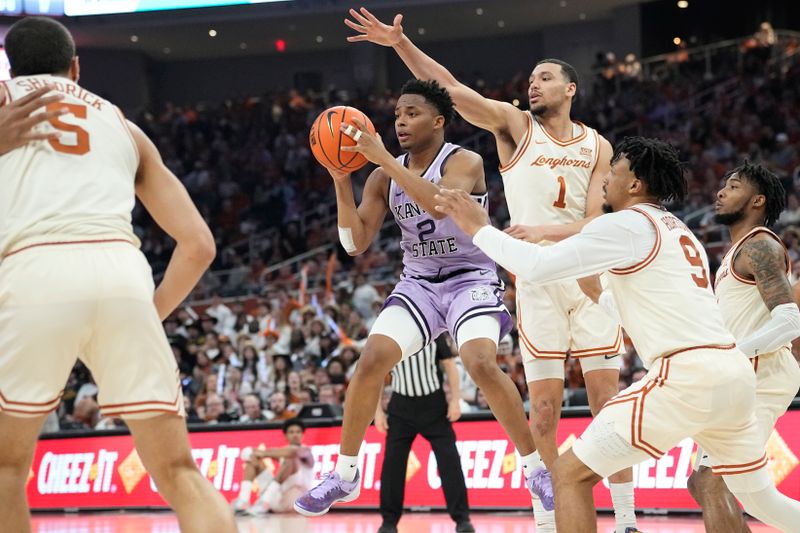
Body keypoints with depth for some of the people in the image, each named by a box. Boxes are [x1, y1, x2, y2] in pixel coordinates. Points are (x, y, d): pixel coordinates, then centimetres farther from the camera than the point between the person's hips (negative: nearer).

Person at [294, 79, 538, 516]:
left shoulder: (464, 163, -13)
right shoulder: (385, 176, 2)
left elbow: (439, 204, -35)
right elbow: (355, 243, -2)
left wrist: (383, 158, -35)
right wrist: (341, 180, -15)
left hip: (471, 280, -5)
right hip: (418, 283, 5)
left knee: (481, 364, -28)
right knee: (371, 360, -14)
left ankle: (535, 466, -12)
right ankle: (344, 475, -1)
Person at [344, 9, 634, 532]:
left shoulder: (597, 147, 7)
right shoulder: (516, 126, 4)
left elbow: (597, 223, -4)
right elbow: (451, 89, -8)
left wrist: (545, 231, -22)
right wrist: (401, 44, -20)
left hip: (590, 277, 1)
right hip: (538, 279, -1)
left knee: (609, 399, 1)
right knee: (545, 405, -2)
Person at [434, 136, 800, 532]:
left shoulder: (627, 224, 0)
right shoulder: (678, 232, 26)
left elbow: (538, 266, -7)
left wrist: (479, 229, 5)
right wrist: (600, 295, 44)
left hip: (688, 375, -9)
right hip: (735, 372, 9)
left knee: (571, 473, -2)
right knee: (760, 498, 24)